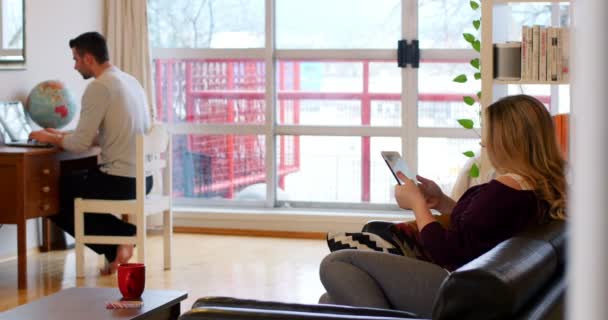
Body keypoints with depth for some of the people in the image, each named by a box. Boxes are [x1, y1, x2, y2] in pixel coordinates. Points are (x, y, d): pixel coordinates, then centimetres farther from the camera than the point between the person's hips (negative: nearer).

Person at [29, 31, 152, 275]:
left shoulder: (99, 87, -15)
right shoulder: (131, 81, 13)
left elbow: (80, 145, -16)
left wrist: (50, 138, 4)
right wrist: (65, 135, 20)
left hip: (119, 181, -9)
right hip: (143, 178, 9)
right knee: (72, 182, 28)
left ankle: (114, 247, 5)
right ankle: (124, 235, 12)